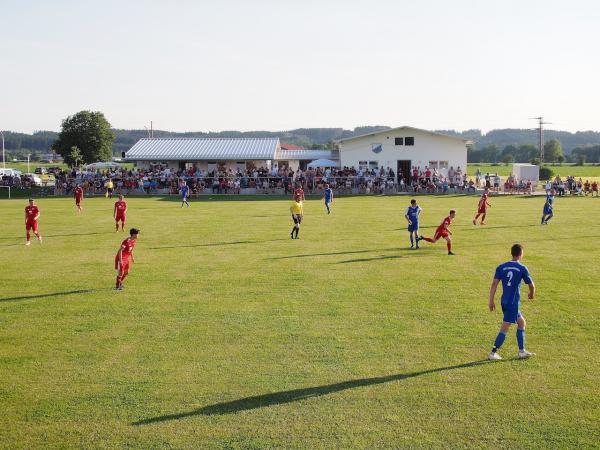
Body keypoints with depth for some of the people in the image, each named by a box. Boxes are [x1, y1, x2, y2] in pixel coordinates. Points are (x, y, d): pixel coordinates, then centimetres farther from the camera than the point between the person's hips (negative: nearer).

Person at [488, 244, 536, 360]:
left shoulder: (501, 267, 6)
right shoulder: (522, 268, -5)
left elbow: (494, 284, -1)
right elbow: (531, 285, 3)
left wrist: (491, 301, 0)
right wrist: (532, 294, 25)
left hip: (504, 302, 6)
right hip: (513, 303, -6)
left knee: (521, 322, 20)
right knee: (504, 328, -3)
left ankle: (522, 351, 24)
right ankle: (493, 353, -4)